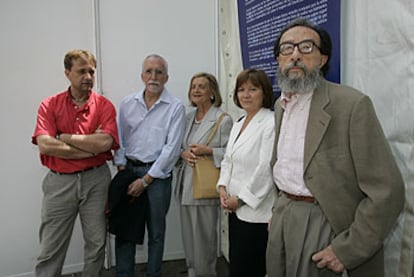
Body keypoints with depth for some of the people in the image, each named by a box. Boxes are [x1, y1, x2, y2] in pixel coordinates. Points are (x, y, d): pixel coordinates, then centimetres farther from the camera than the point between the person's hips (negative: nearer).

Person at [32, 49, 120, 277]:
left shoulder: (104, 105, 0)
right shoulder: (49, 105, 1)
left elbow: (105, 142, -16)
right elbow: (45, 146, -13)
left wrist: (66, 137, -9)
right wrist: (91, 147, -13)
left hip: (96, 179, 1)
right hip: (59, 181, 0)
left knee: (96, 244, 12)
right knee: (50, 250, 7)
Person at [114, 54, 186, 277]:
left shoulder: (176, 107, -6)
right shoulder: (128, 103, 6)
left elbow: (172, 148, -10)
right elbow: (119, 138, 9)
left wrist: (145, 180, -11)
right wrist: (121, 167, -1)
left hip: (157, 173, -3)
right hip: (128, 169, 3)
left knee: (156, 231, 8)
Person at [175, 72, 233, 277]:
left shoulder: (223, 120, -6)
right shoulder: (188, 118, 12)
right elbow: (178, 146, 16)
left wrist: (207, 150, -20)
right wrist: (183, 153, -5)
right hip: (186, 185, 6)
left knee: (204, 237, 1)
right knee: (189, 236, 14)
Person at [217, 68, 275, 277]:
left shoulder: (271, 124, -15)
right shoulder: (238, 124, 13)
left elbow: (266, 169, -20)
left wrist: (240, 199, -12)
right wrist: (223, 187, 2)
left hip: (256, 211, -8)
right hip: (235, 209, 8)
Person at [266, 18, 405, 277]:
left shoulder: (352, 104, -16)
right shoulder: (281, 104, 7)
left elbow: (387, 191, -17)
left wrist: (347, 249, -16)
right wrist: (279, 208, 14)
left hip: (318, 221, -6)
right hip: (281, 214, 7)